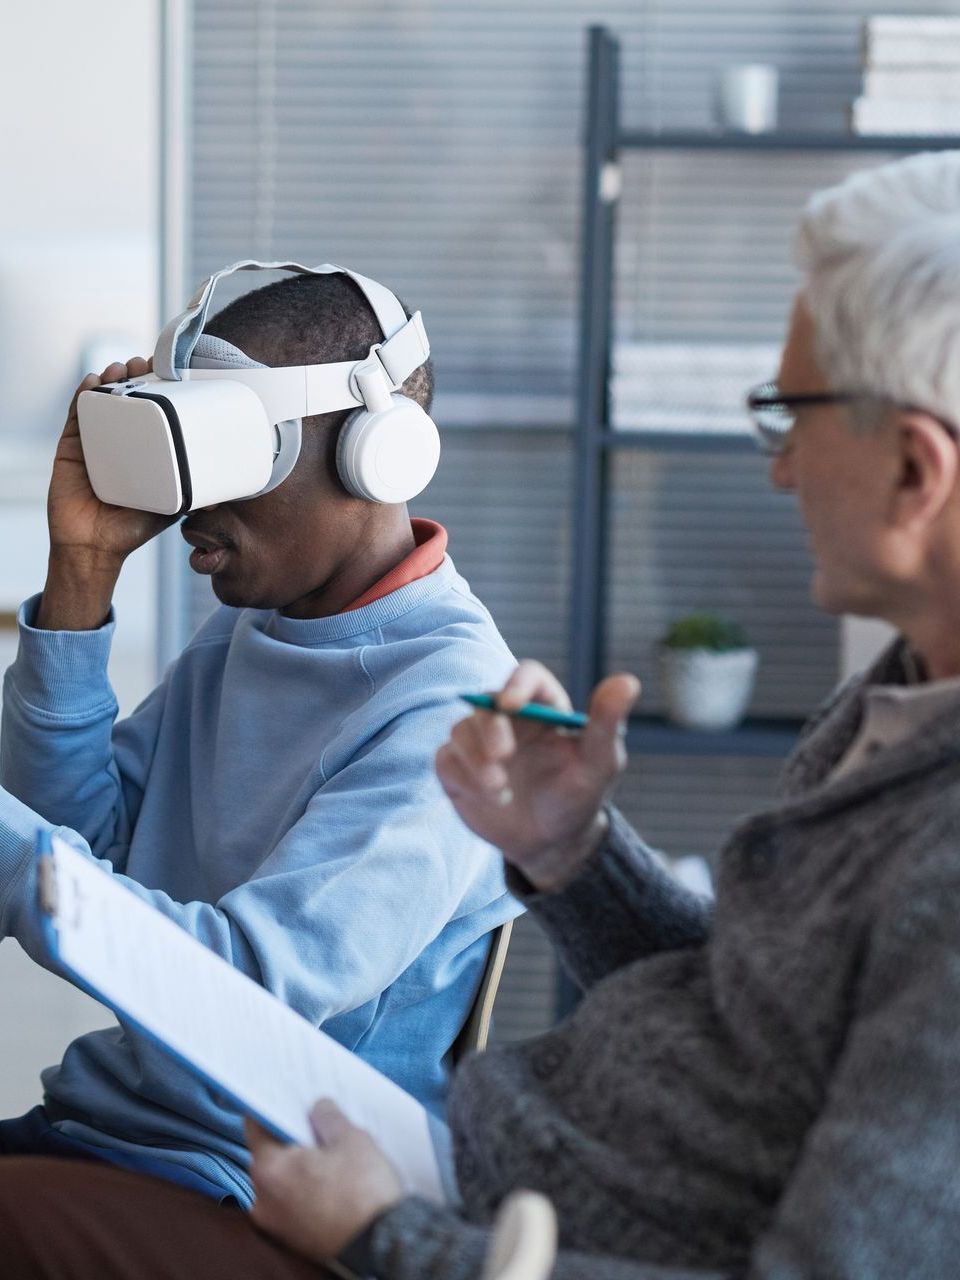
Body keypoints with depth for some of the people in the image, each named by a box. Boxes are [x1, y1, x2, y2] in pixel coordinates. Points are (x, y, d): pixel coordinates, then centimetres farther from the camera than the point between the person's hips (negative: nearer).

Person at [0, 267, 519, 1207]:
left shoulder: (444, 706, -16)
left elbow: (251, 987, -23)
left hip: (238, 1182, -7)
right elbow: (81, 846, 8)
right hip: (94, 1115, 8)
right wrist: (82, 568, 1)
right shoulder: (250, 624, 10)